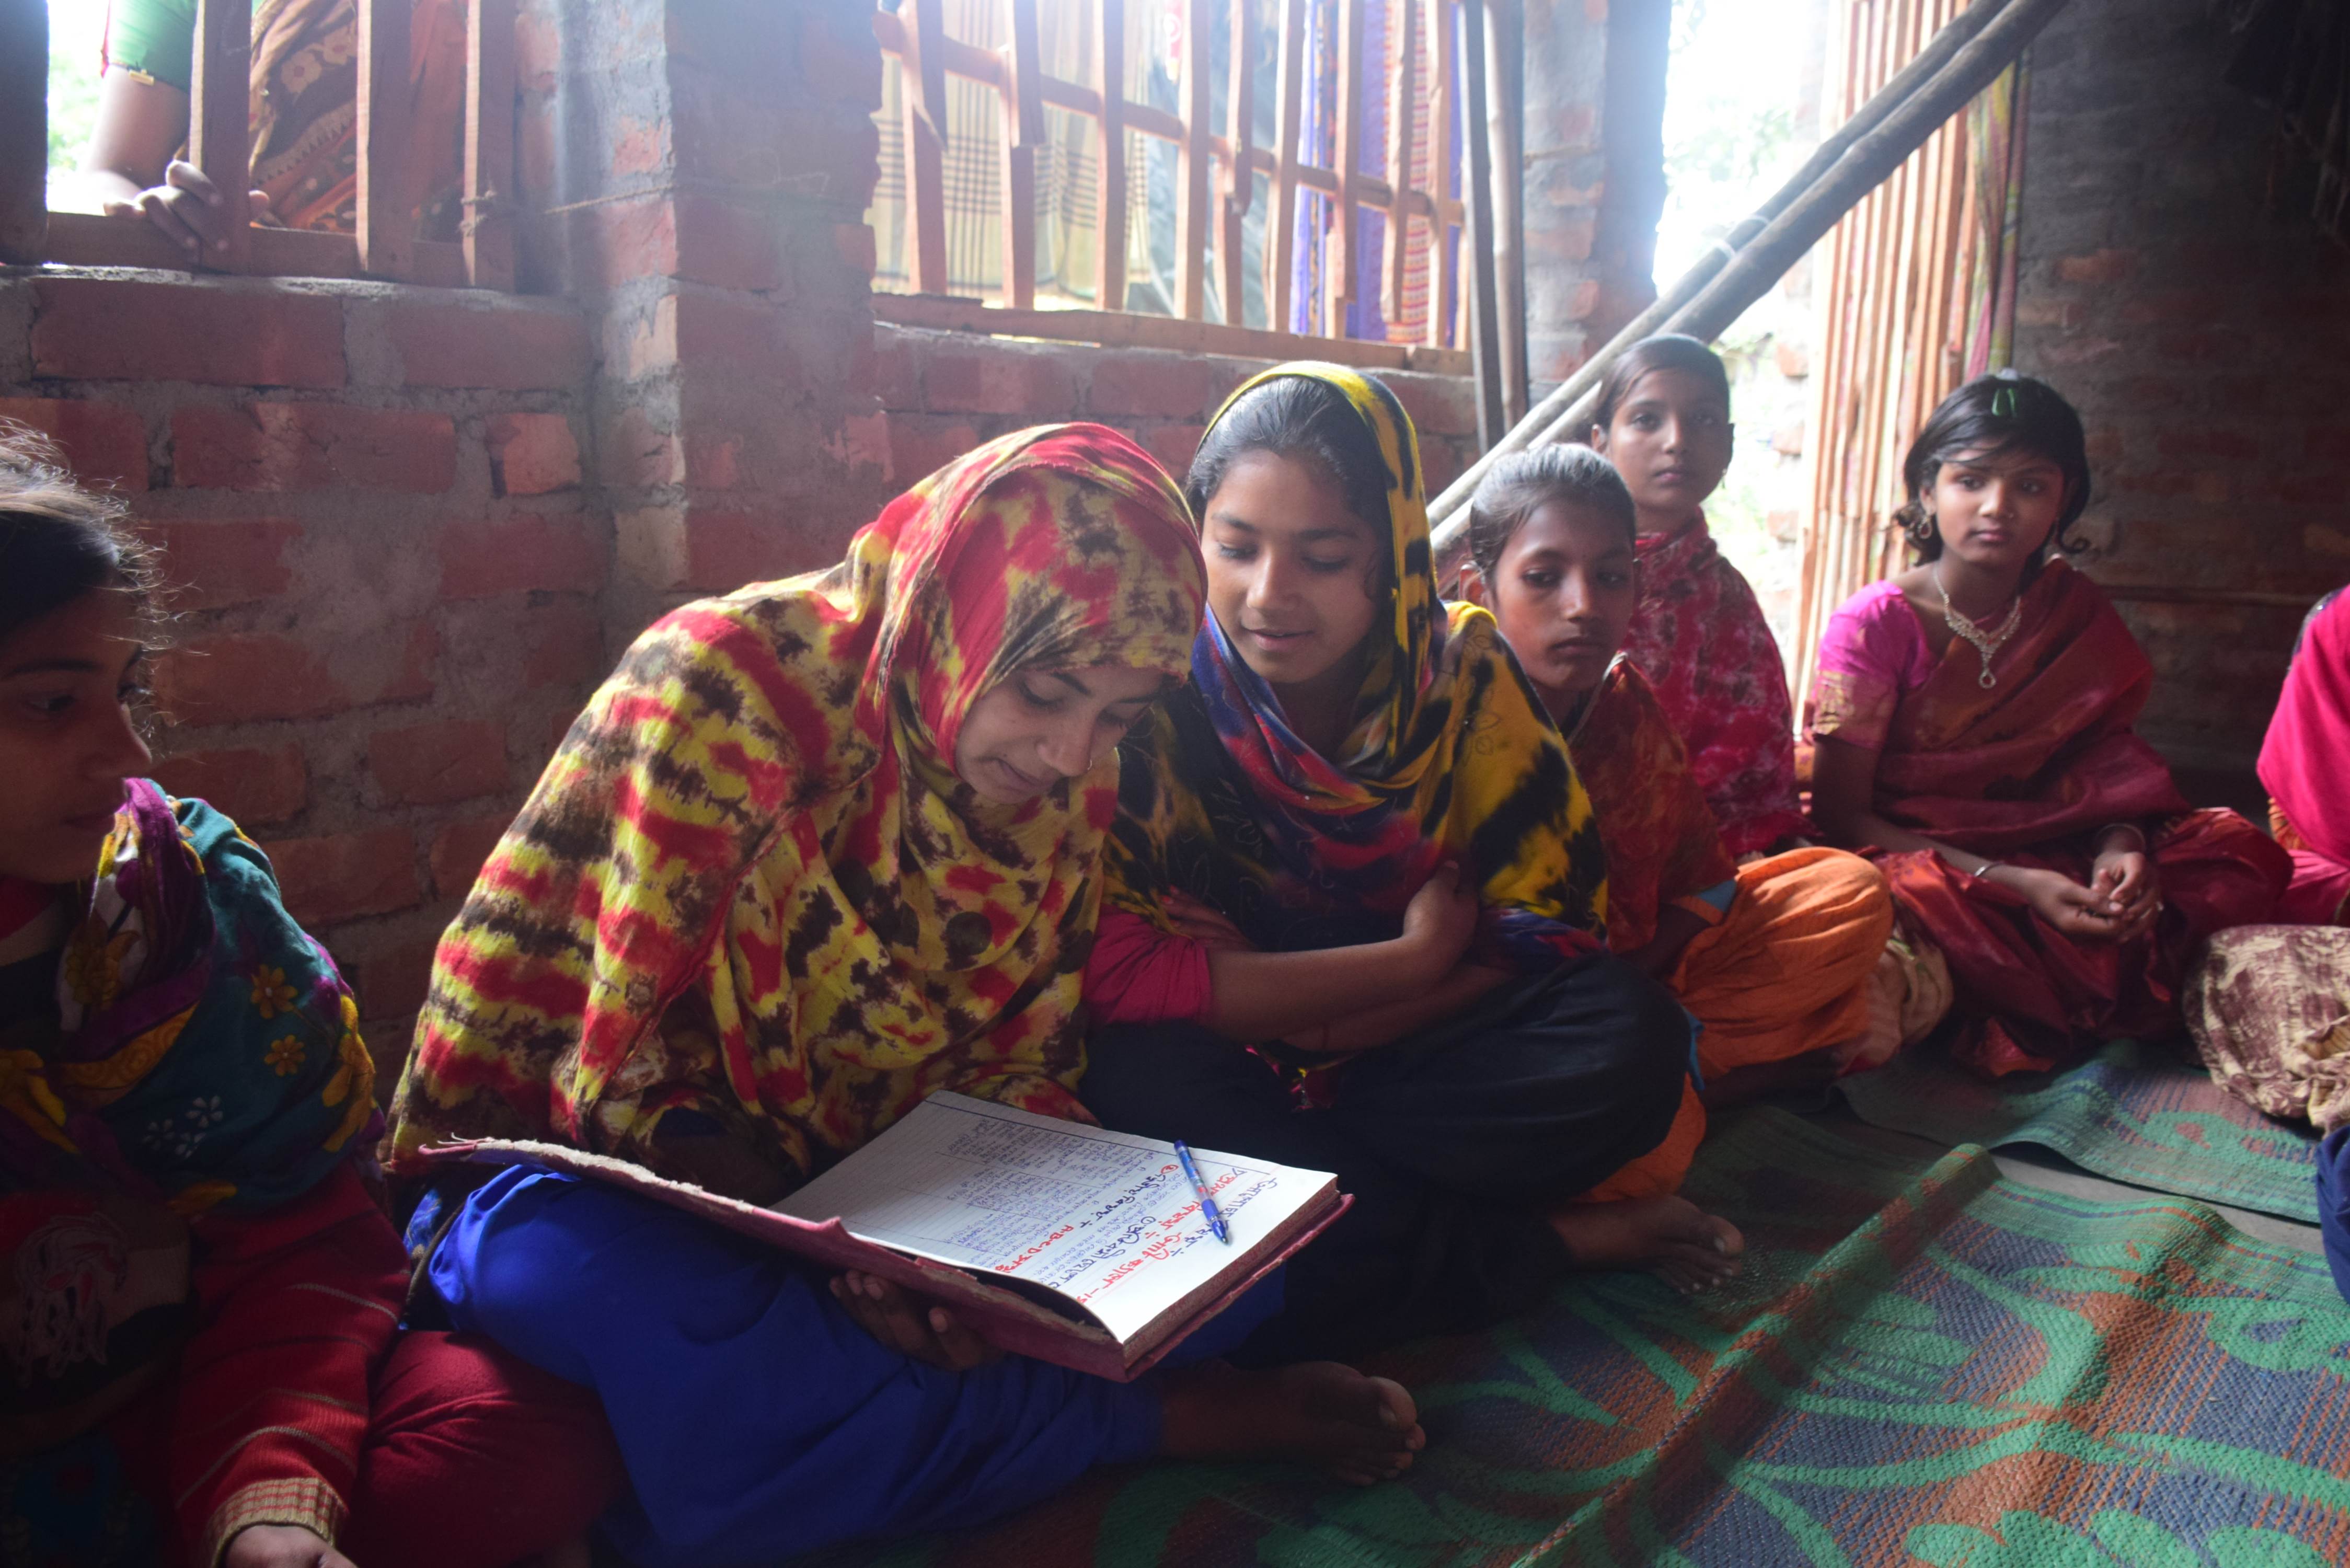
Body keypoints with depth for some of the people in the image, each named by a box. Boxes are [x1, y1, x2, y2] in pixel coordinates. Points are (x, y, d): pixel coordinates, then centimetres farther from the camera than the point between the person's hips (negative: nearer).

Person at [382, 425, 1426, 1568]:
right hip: (598, 1167, -4)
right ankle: (1177, 1417, -19)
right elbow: (631, 1074, -21)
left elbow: (1025, 1058, 0)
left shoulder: (1073, 780, -4)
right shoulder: (727, 689, -22)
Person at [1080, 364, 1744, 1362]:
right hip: (1217, 1070, -1)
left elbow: (1557, 917, -7)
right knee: (1142, 1087, -36)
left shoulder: (1457, 666, -7)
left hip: (1400, 1054, 2)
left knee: (1629, 1042, -23)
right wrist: (1416, 958, -21)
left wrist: (1314, 1026, -21)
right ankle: (1553, 1242, -19)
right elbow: (1120, 970, -23)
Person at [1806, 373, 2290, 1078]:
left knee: (2241, 848, -12)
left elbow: (2102, 761, 7)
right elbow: (1840, 812, -15)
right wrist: (2013, 885, -25)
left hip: (2044, 854, 5)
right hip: (1904, 853, -5)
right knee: (1921, 892, -40)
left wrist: (2121, 847, -19)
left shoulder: (2075, 613, 3)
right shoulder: (1875, 623, -13)